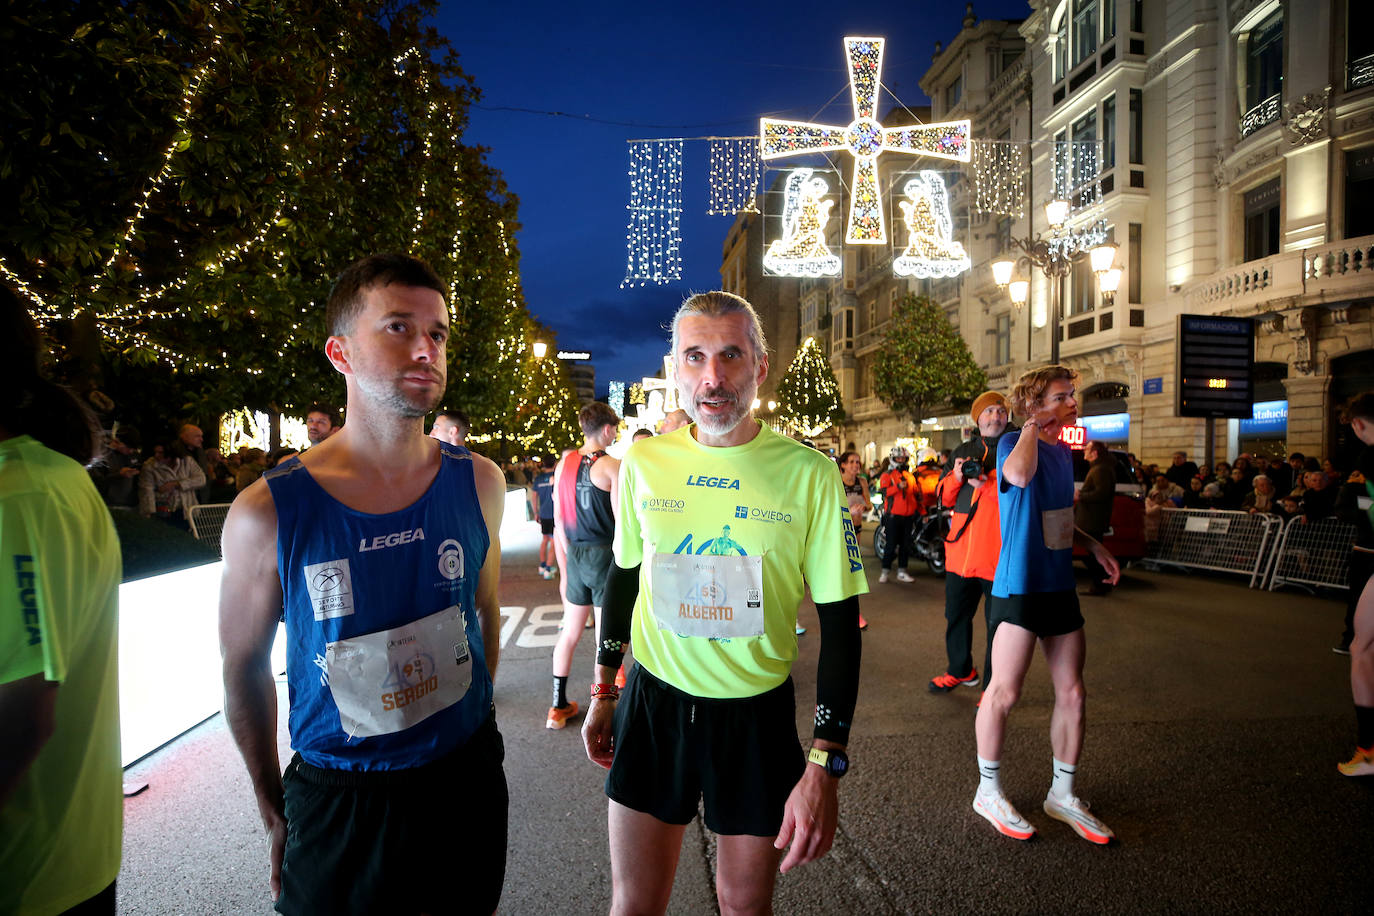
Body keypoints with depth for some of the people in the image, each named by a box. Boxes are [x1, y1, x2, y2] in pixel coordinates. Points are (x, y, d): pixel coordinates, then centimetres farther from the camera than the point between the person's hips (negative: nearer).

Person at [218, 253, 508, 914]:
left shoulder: (478, 483, -7)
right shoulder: (267, 514, -16)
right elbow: (245, 668, -3)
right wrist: (274, 812, 4)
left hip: (467, 778, 3)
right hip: (336, 803, -2)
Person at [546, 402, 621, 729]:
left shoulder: (564, 464, 7)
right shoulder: (612, 466, -12)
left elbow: (558, 519, 11)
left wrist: (567, 564, 18)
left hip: (576, 555, 6)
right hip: (605, 555, -6)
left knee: (570, 634, 16)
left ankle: (559, 706, 26)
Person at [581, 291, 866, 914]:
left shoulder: (810, 474, -13)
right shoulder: (643, 463, -4)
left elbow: (840, 622, -10)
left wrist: (825, 765, -14)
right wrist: (603, 689, 13)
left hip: (757, 714, -1)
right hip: (652, 701, 2)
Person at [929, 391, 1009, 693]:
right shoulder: (963, 451, 16)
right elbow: (944, 498, 16)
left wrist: (987, 485, -20)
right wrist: (955, 477, -4)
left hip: (997, 554, -5)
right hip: (961, 550, 6)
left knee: (997, 622, 0)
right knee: (956, 614, 17)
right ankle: (960, 671, 36)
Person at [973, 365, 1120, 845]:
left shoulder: (1063, 451, 13)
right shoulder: (1013, 443, -11)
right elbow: (1020, 474, -37)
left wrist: (1093, 544, 15)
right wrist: (1033, 425, -22)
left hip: (1060, 586, 8)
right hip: (1019, 587, -8)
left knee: (1071, 693, 12)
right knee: (1004, 692, 0)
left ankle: (1063, 794, 28)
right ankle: (989, 792, 19)